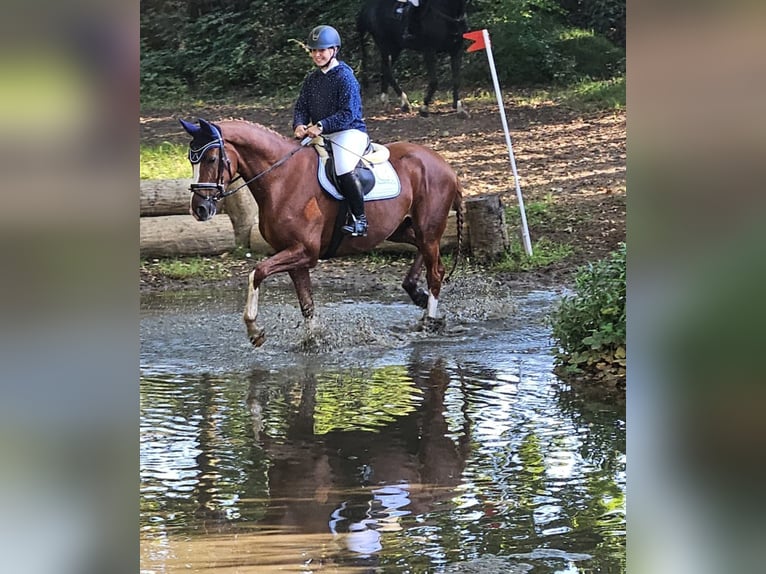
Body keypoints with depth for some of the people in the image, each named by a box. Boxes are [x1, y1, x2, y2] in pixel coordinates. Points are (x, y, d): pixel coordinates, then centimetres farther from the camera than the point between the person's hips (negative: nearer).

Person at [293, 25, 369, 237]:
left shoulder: (345, 77, -10)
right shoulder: (312, 80, 14)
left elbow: (348, 114, -17)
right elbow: (301, 107, 13)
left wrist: (321, 126, -25)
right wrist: (299, 125, -11)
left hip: (349, 132, -8)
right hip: (319, 134, 8)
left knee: (344, 169, -32)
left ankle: (360, 219, -22)